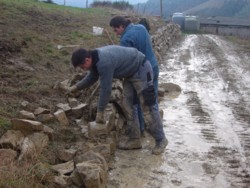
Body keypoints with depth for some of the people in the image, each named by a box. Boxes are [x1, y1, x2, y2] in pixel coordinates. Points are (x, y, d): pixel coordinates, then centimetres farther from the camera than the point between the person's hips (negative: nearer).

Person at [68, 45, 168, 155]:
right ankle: (134, 140, 11)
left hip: (141, 70, -10)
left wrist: (100, 111, -15)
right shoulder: (95, 58, 0)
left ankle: (160, 140, 5)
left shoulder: (104, 62, -32)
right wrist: (76, 87, 14)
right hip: (130, 73, 10)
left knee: (147, 107, -8)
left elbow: (105, 89, -25)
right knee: (127, 105, 6)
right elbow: (92, 77, 20)